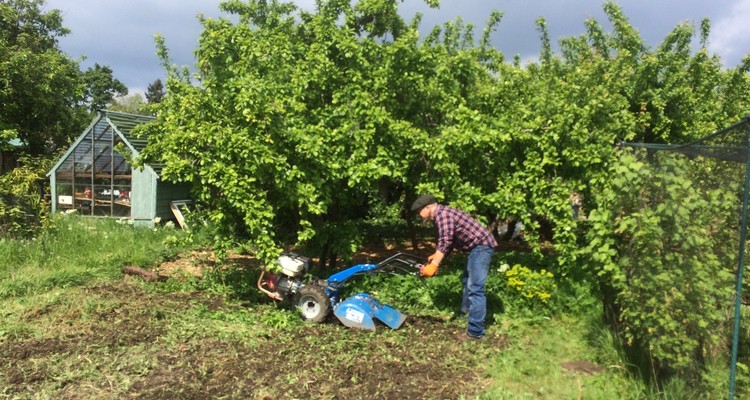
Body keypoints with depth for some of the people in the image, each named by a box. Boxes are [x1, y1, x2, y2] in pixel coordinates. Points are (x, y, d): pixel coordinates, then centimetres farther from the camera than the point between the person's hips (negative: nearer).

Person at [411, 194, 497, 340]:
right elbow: (448, 241, 23)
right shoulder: (443, 214, 16)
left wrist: (434, 265, -26)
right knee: (467, 280, 26)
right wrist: (436, 256, 26)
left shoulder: (442, 213, -17)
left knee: (475, 288, -12)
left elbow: (445, 241, -26)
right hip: (478, 246, 11)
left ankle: (475, 331, -11)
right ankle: (467, 311, 44)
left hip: (481, 246, -11)